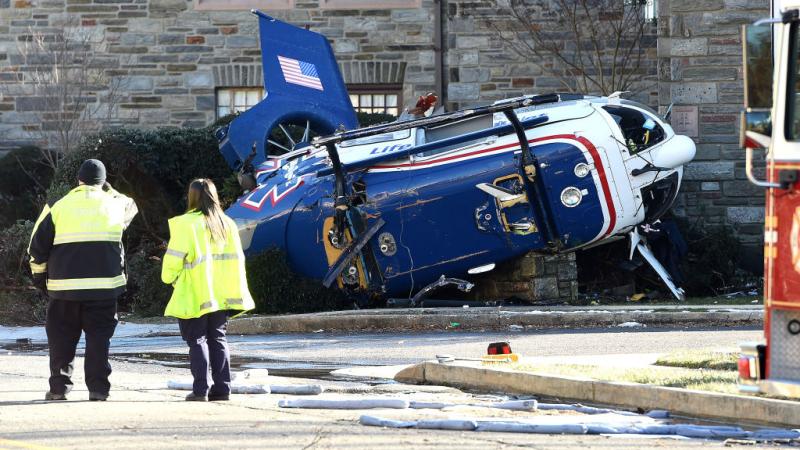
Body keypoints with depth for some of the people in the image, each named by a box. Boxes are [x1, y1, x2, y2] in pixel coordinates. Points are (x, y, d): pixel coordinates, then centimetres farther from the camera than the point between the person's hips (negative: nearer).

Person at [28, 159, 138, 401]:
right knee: (99, 336, 5)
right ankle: (98, 387, -1)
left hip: (64, 286, 0)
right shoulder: (114, 205, 3)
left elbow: (37, 247, 1)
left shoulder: (57, 207, 0)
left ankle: (59, 387, 5)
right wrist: (108, 190, 32)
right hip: (104, 285, 0)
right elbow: (130, 206, 29)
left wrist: (39, 276, 13)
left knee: (61, 337, 8)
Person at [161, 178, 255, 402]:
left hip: (194, 296, -5)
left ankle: (200, 389, -6)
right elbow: (236, 259, 8)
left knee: (196, 340, 1)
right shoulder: (227, 224, 7)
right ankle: (222, 387, 8)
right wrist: (236, 292, 14)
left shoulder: (186, 224, -11)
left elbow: (174, 258, -10)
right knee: (217, 338, 12)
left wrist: (169, 277, 10)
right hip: (221, 295, 5)